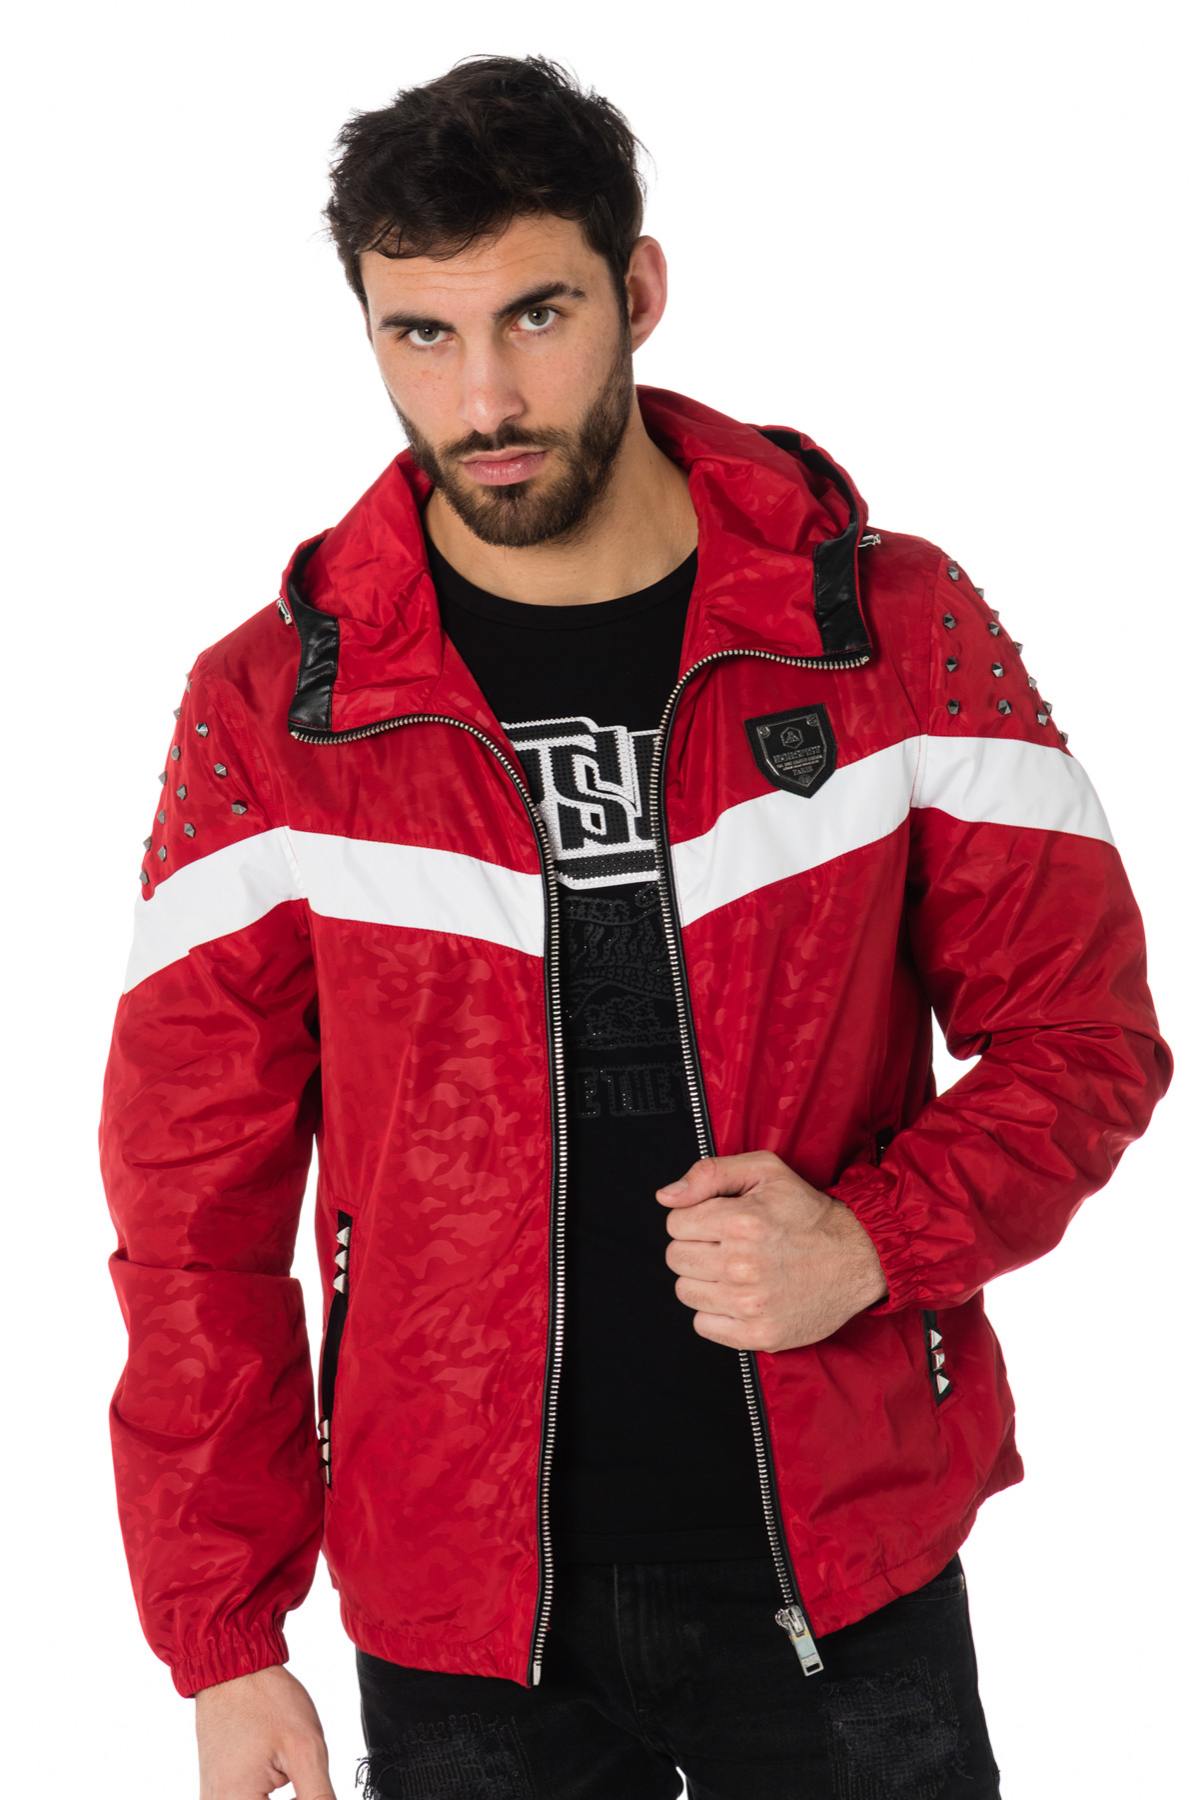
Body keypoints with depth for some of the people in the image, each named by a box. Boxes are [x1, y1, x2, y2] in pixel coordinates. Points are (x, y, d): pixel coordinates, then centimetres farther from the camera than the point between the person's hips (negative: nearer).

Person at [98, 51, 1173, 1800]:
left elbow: (1083, 1030, 0)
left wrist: (877, 1241, -18)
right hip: (459, 1623, 0)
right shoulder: (266, 708, -6)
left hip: (850, 1573, 0)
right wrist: (224, 1645, -3)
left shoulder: (899, 630, -6)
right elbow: (198, 1206, -3)